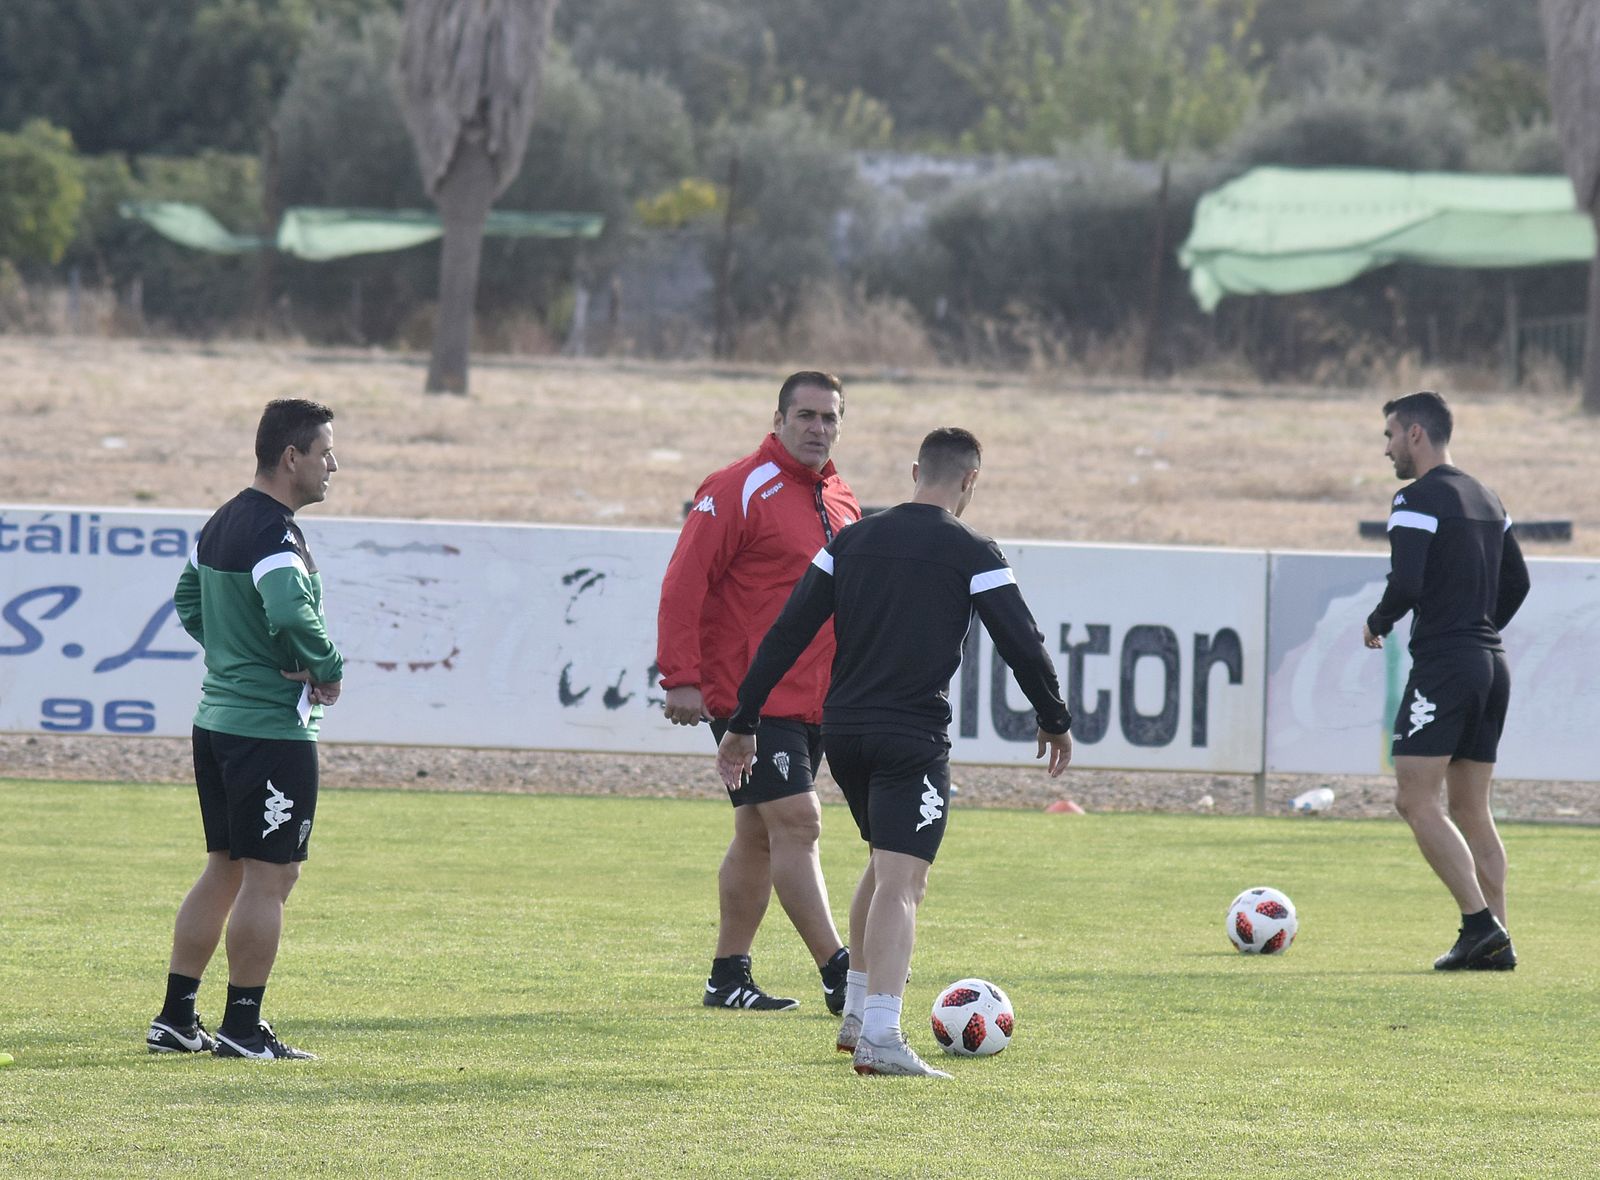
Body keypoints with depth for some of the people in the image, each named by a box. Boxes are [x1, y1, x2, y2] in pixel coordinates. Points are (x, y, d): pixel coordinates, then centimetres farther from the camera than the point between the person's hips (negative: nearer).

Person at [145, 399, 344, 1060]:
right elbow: (290, 613, -34)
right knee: (270, 876, -3)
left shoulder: (222, 523, 12)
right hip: (273, 728, -10)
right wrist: (327, 669, -18)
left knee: (225, 870, 16)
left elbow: (188, 601, 25)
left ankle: (175, 1018, 17)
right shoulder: (273, 533, -18)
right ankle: (242, 1028, -1)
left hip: (217, 720, 10)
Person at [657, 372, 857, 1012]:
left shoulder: (841, 502, 15)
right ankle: (838, 974, -16)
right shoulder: (738, 491, -9)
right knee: (797, 824, -13)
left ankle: (729, 975, 17)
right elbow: (684, 585, -13)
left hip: (814, 704, 8)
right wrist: (681, 677, -19)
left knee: (760, 835, 12)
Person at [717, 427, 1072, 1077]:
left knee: (884, 865, 26)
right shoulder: (972, 553, -4)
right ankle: (880, 1037, -23)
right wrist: (1056, 723, 12)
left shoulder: (851, 540, 9)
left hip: (842, 730, 6)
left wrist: (744, 723, 12)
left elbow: (787, 633, 7)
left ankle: (856, 1013, 31)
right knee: (901, 882, -10)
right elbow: (1022, 645, -4)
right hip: (914, 737, -6)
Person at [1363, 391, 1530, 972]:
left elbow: (1406, 583, -19)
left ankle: (1480, 923, -18)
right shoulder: (1487, 500, 17)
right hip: (1491, 665, 9)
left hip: (1443, 663, -9)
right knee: (1470, 810, 11)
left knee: (1415, 799, -8)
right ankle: (1495, 943, 5)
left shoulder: (1418, 499, -10)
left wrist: (1377, 625, -1)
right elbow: (1517, 581, 21)